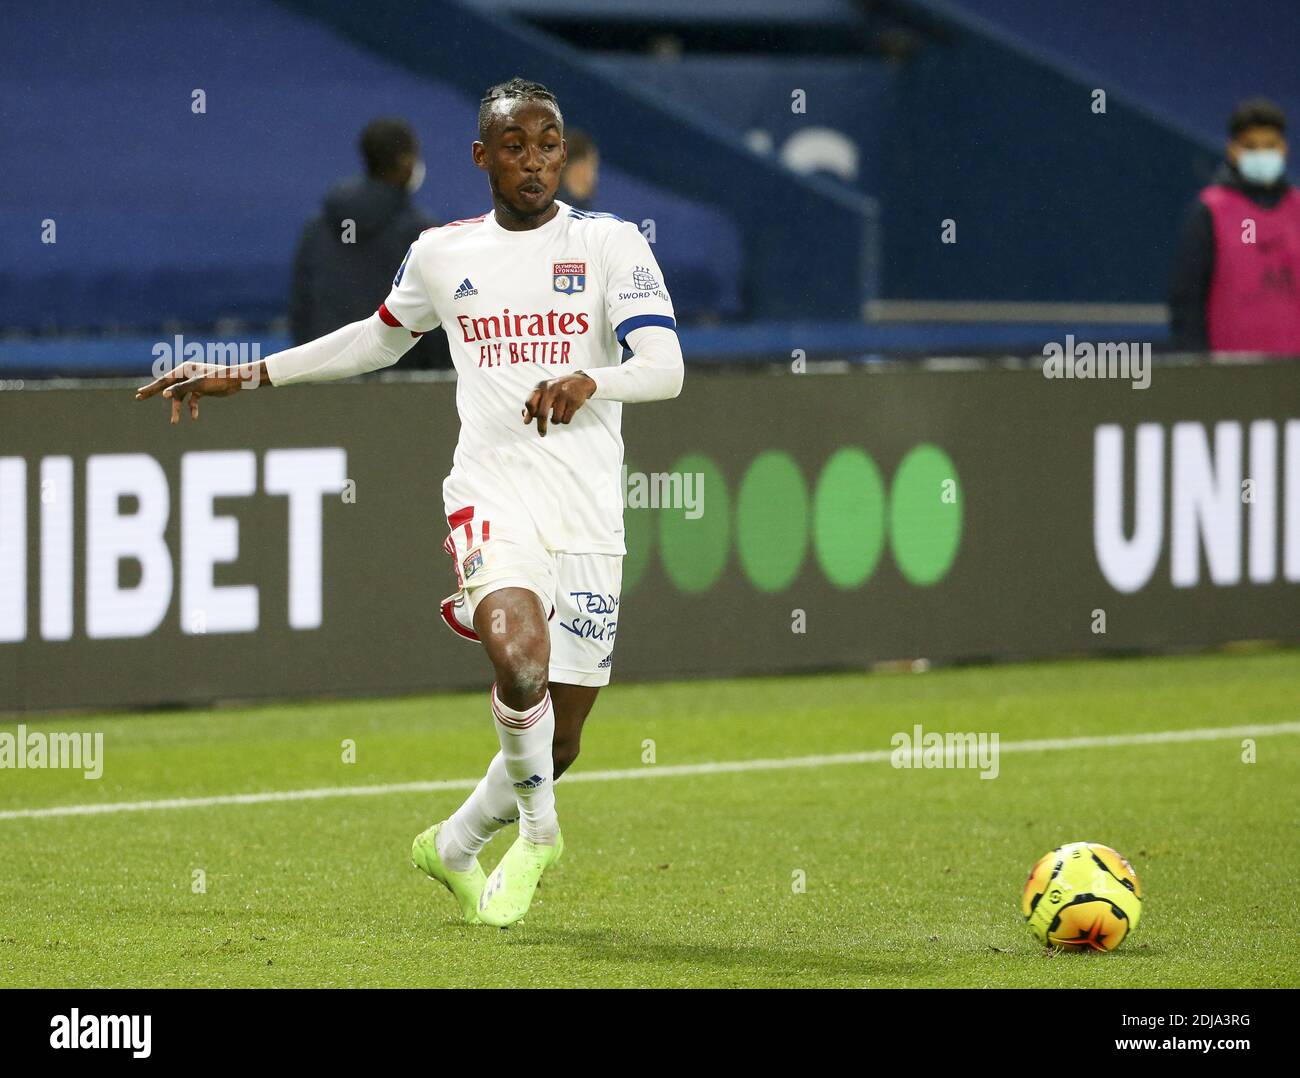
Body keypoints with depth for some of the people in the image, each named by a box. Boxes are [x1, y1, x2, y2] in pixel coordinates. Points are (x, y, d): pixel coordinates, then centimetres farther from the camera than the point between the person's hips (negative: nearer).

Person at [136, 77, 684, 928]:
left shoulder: (610, 244, 2)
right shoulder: (442, 254, 11)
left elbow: (665, 369, -9)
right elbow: (382, 338, 30)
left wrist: (589, 381, -30)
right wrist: (248, 376, 29)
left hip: (589, 522, 0)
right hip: (492, 499, 0)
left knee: (558, 743, 5)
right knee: (520, 657, -31)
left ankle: (456, 845, 34)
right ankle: (538, 828, -6)